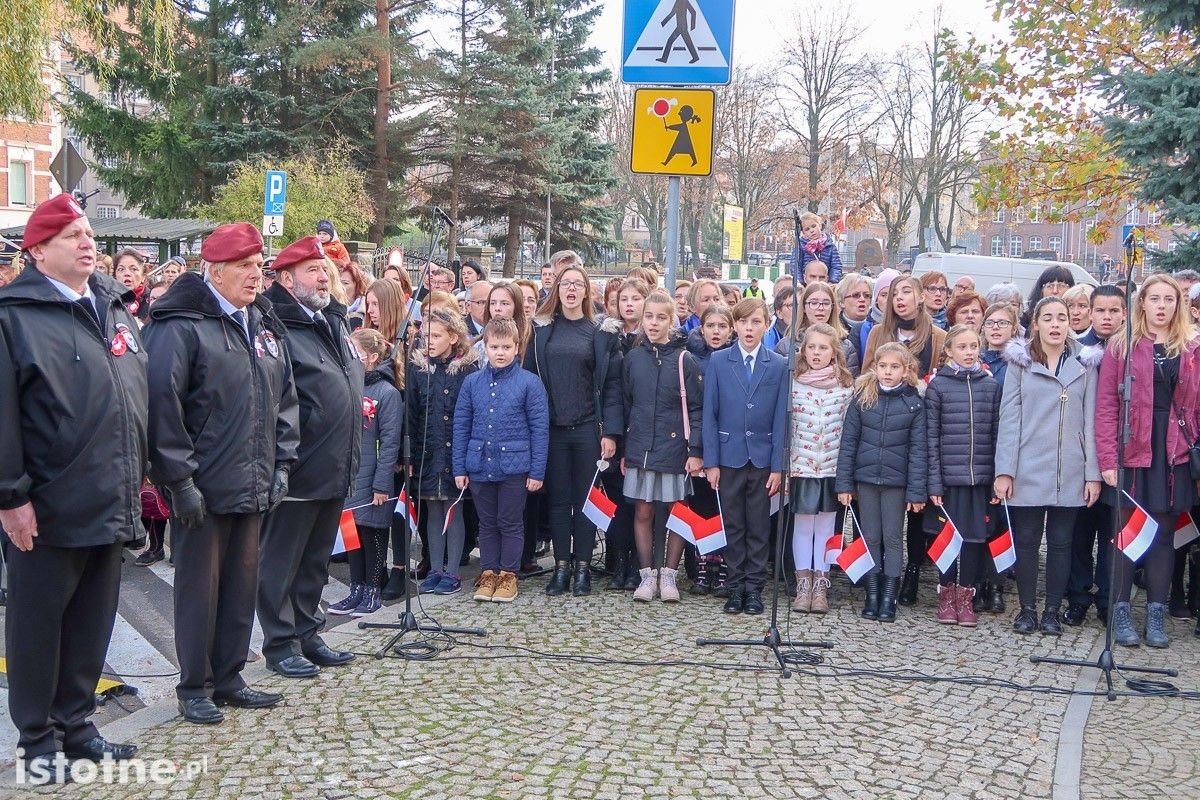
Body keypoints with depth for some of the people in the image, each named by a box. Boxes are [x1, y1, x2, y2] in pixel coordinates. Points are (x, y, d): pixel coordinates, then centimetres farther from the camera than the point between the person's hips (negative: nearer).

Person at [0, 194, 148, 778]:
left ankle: (74, 724, 29)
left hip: (111, 504, 6)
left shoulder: (115, 307, 12)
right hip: (48, 508, -6)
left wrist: (135, 477, 15)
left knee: (93, 621, 15)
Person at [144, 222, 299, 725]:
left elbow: (284, 399, 16)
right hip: (202, 489, -7)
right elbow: (162, 406, -17)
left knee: (243, 582, 14)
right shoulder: (181, 326, -12)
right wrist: (179, 479, -17)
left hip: (253, 487, 7)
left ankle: (228, 678, 26)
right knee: (200, 586, 4)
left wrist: (280, 464, 9)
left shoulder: (265, 325, 12)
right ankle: (195, 688, 16)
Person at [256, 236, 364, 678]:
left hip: (335, 470, 9)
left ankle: (307, 634, 29)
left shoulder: (333, 322, 14)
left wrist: (359, 408, 17)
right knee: (281, 560, 4)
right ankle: (280, 644, 14)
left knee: (316, 559, 18)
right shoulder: (278, 326, -15)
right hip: (298, 470, -9)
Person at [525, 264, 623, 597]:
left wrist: (610, 432, -8)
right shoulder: (541, 329, 6)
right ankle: (561, 566, 14)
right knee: (557, 498, 6)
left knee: (585, 498, 4)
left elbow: (612, 385, -2)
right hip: (551, 428, 2)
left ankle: (582, 567, 13)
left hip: (588, 428, -1)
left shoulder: (602, 332, 1)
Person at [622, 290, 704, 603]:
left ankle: (668, 574, 16)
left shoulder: (683, 360, -4)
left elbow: (696, 408, -4)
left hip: (674, 448, -2)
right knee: (642, 512, 5)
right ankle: (647, 574, 15)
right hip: (639, 448, 2)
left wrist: (696, 451, -10)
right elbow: (625, 405, 10)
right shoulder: (632, 358, 5)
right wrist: (623, 449, 9)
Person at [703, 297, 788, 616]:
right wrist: (711, 461, -4)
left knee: (758, 527, 6)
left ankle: (754, 587, 14)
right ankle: (735, 587, 15)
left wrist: (778, 466, -5)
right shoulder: (718, 363, 2)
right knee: (733, 526, 7)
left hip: (762, 458, 0)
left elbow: (781, 418, 0)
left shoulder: (779, 366, 1)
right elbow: (710, 415, 1)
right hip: (729, 456, 0)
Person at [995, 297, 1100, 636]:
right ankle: (1027, 608, 15)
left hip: (1069, 473, 1)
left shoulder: (1084, 366, 6)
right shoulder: (1020, 364, 3)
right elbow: (1009, 418, 0)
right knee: (1026, 541, 4)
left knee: (1060, 542, 6)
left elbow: (1090, 421, 4)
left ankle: (1052, 610, 16)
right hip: (1027, 471, -1)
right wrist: (1004, 471, -6)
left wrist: (1093, 474, -1)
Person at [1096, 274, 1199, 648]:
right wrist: (1107, 458, -11)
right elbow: (1106, 404, -4)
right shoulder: (1122, 346, 0)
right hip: (1133, 451, -2)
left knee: (1164, 532, 8)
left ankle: (1157, 614, 15)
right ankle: (1121, 612, 12)